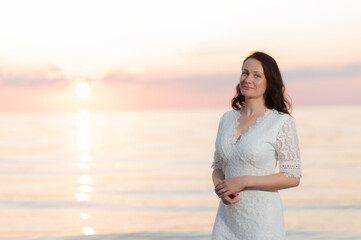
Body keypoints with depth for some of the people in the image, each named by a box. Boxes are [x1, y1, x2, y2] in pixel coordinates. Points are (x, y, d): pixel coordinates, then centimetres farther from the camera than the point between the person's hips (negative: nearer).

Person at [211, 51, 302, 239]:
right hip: (227, 218, 5)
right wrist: (221, 189, -8)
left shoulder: (282, 122, -6)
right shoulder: (227, 119, 10)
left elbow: (293, 177, -8)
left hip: (262, 221, -5)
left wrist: (244, 181, -16)